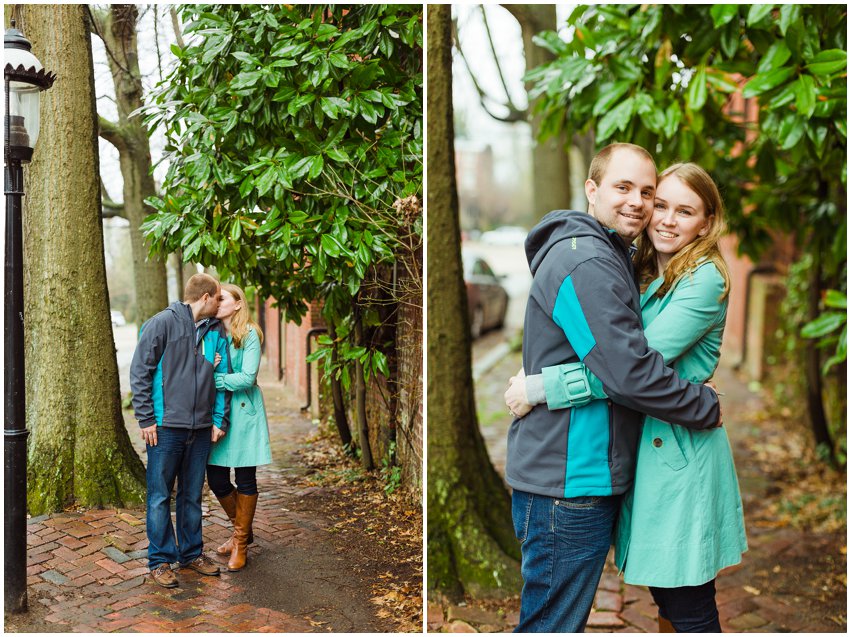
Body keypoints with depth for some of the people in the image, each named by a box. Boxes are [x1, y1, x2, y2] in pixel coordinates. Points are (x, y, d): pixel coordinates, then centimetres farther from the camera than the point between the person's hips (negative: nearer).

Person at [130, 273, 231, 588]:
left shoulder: (216, 331, 8)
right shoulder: (163, 323, -7)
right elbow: (139, 372, -8)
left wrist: (220, 420, 6)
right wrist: (146, 420, -10)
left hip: (201, 429, 5)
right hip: (166, 426, -5)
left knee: (192, 495, 15)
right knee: (160, 496, 3)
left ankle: (191, 553, 27)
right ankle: (160, 560, 14)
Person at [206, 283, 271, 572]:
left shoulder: (249, 335, -7)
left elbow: (247, 377, -14)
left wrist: (215, 379, -18)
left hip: (243, 412, -5)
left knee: (245, 480, 4)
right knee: (216, 479, 6)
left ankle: (241, 542, 18)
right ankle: (242, 530, 30)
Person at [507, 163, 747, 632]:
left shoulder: (705, 280, -15)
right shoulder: (641, 271, 9)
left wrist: (540, 387, -24)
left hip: (681, 449, -7)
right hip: (642, 442, 7)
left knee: (689, 609, 4)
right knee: (663, 592, 20)